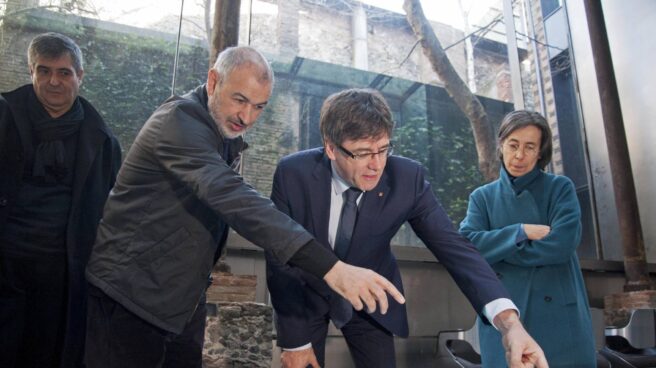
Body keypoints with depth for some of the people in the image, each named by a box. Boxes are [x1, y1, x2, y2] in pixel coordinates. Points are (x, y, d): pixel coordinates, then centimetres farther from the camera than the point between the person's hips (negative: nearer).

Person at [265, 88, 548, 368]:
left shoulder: (406, 177, -23)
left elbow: (452, 246, -25)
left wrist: (508, 320, -39)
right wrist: (294, 338, -14)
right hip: (306, 296, -1)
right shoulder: (294, 174, -25)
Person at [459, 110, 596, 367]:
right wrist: (521, 232, -14)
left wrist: (496, 249, -8)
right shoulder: (483, 197, 7)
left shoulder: (560, 188, 3)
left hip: (557, 314, -1)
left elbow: (562, 244, -12)